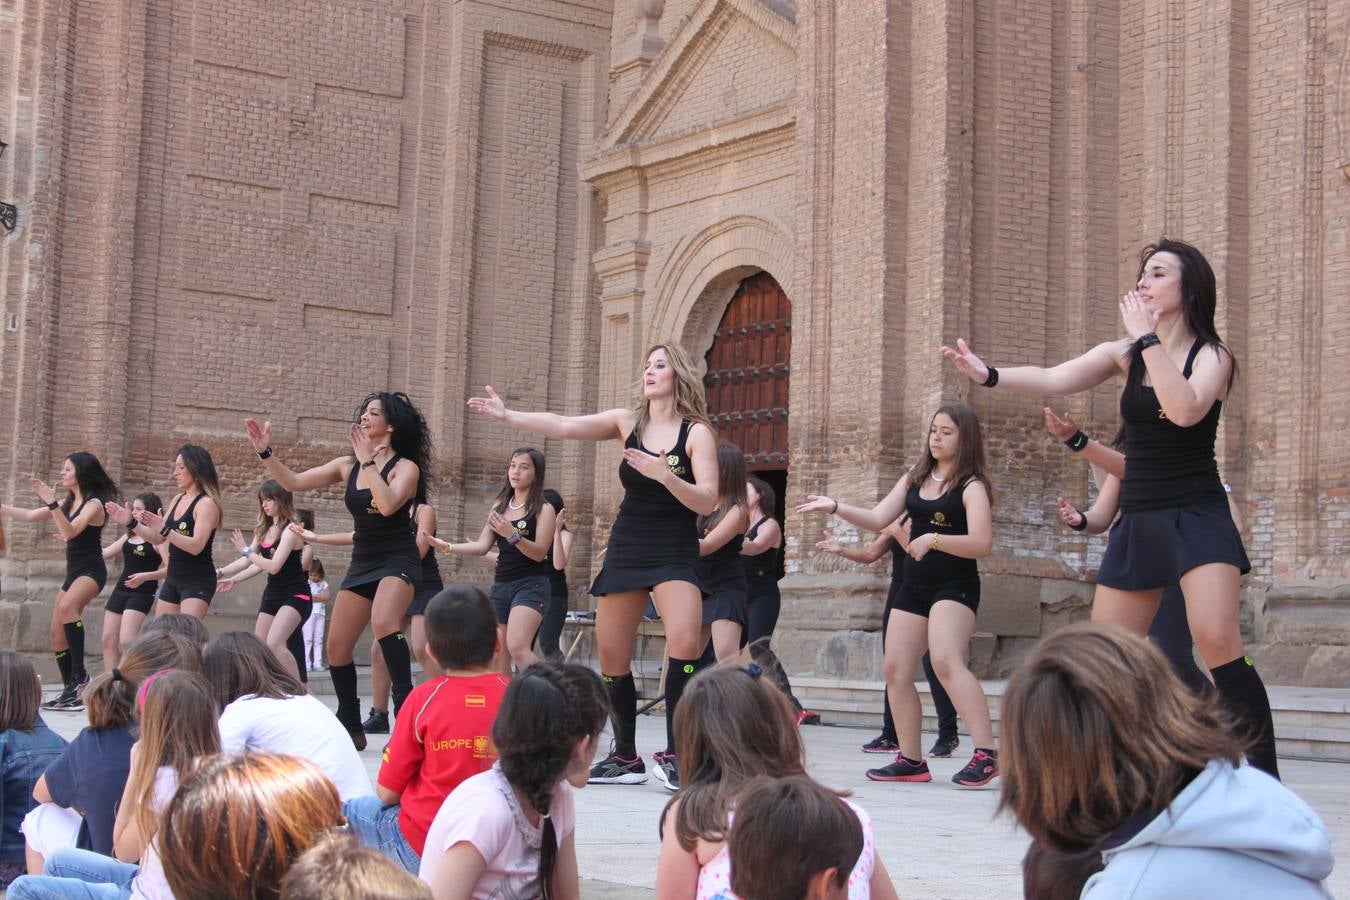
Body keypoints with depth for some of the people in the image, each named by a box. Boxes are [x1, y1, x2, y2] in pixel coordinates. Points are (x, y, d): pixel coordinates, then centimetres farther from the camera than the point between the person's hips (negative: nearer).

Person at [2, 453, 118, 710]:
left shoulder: (93, 503, -10)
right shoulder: (69, 503, 14)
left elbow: (70, 531, -24)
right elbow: (30, 515, 15)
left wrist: (51, 503, -30)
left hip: (91, 571, -9)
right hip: (73, 572, 9)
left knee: (67, 607, -36)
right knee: (56, 633, 5)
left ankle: (79, 674, -34)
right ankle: (71, 693, 11)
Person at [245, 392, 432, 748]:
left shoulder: (405, 467, -7)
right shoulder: (347, 466, 8)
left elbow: (387, 505, -27)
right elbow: (293, 482, 9)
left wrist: (369, 461, -19)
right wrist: (265, 452, -2)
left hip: (397, 561, -7)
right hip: (362, 563, 7)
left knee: (383, 623, -34)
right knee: (337, 647, 5)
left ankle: (405, 710, -32)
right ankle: (350, 728, 21)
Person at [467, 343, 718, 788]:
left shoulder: (696, 432, -7)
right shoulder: (628, 422, 5)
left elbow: (707, 502, -16)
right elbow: (564, 425, -2)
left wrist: (665, 475, -31)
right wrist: (508, 415, -11)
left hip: (675, 555, -5)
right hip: (626, 551, 5)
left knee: (685, 641, -27)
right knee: (610, 657, 6)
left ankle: (675, 755, -20)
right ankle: (625, 758, 22)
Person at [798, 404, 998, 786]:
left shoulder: (971, 486, -8)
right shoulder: (914, 480, 12)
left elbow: (981, 543, -18)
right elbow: (877, 519, 9)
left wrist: (932, 540, -26)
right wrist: (834, 507, -3)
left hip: (955, 586, -8)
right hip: (914, 586, 8)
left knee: (946, 662, -27)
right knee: (896, 670, 5)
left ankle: (986, 754, -28)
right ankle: (910, 760, 15)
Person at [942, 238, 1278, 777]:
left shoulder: (1212, 356, -4)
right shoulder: (1125, 354, 7)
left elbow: (1184, 410, -24)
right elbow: (1053, 380, -4)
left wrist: (1149, 337, -20)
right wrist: (989, 375, -20)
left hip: (1198, 517, -5)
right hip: (1138, 523, 5)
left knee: (1217, 641, -24)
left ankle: (1264, 779, -18)